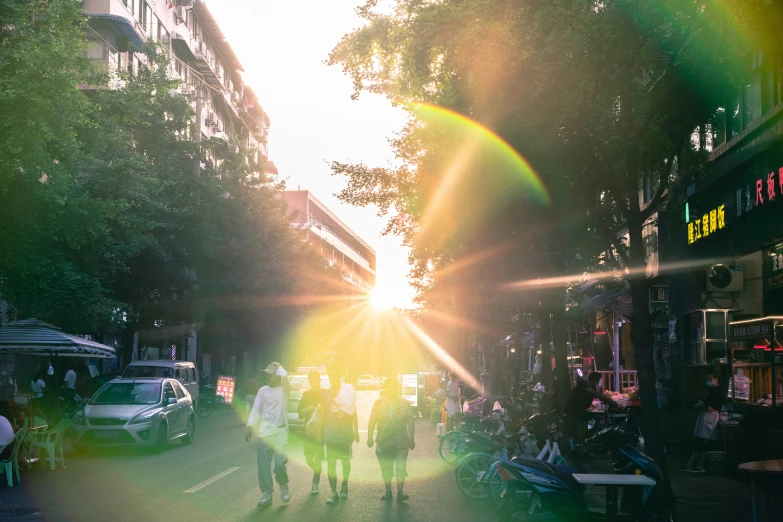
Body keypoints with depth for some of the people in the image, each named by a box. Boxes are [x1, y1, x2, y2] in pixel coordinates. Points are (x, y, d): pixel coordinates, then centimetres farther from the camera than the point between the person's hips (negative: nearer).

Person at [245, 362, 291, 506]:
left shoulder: (284, 389, -2)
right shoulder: (263, 390, 9)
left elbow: (284, 377, -25)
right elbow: (256, 409, 7)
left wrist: (278, 366, -8)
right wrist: (250, 426, -4)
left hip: (280, 432, -4)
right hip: (264, 433, 4)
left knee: (280, 463, -14)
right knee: (263, 466, 2)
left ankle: (283, 485, 14)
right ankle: (266, 493, 12)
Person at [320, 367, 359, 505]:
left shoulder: (348, 391, 1)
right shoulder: (325, 394, 4)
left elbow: (353, 413, 5)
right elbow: (322, 415, 7)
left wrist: (356, 431, 5)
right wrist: (321, 433, 3)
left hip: (345, 432, -1)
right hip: (330, 433, 1)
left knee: (345, 460, 9)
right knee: (331, 462, -5)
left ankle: (344, 486, 31)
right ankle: (334, 493, -4)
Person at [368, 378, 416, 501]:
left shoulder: (405, 403, 4)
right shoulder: (379, 403, 4)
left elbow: (410, 422, 4)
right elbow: (372, 421, 4)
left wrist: (411, 439, 2)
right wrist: (370, 438, -1)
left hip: (401, 441, -1)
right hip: (384, 441, 1)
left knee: (401, 467, -9)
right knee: (386, 468, 9)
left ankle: (400, 492, -6)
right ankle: (388, 491, 19)